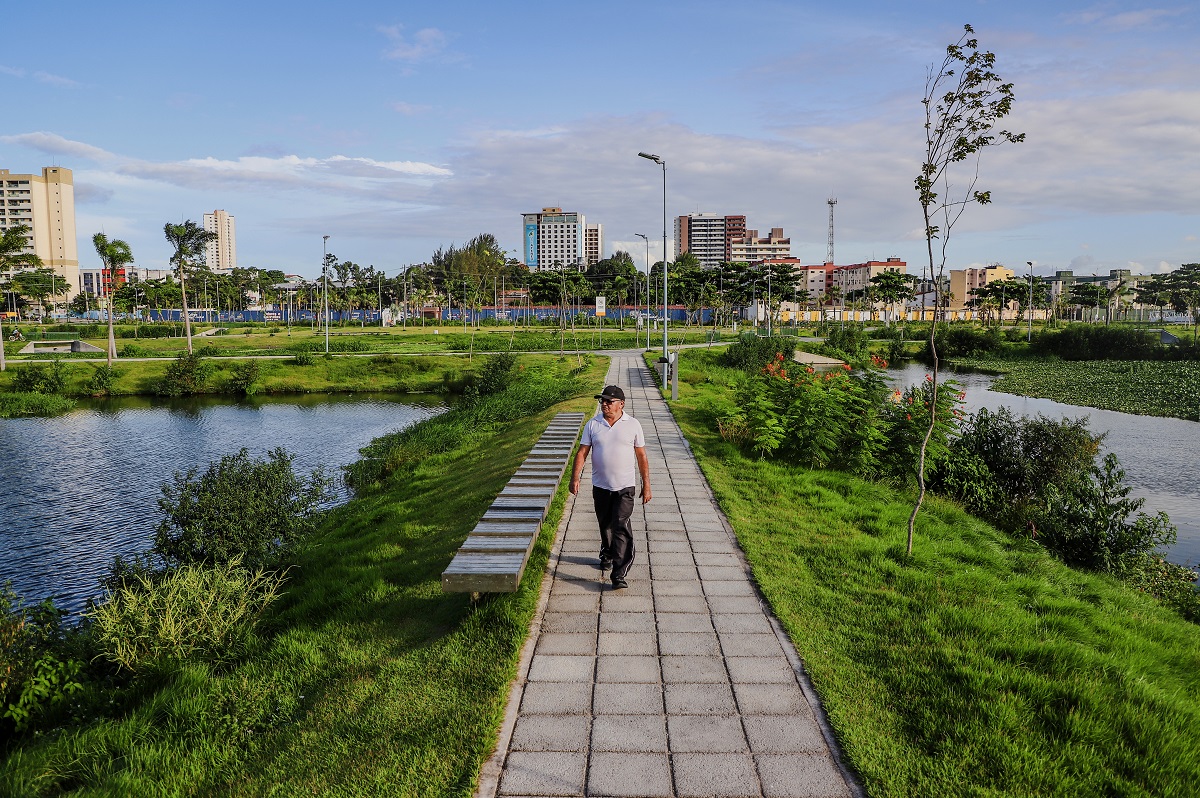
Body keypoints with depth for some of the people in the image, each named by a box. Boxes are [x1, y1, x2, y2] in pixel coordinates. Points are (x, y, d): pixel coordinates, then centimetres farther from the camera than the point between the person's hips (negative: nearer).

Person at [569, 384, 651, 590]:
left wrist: (646, 485, 3)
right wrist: (575, 477, -12)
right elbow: (582, 452, 1)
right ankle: (607, 555, 43)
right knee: (605, 525, 17)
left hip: (625, 487, -3)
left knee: (621, 527, -12)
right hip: (600, 486, 3)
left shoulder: (633, 425, -2)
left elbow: (641, 457, 3)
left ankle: (619, 575, -11)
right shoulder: (592, 424, 1)